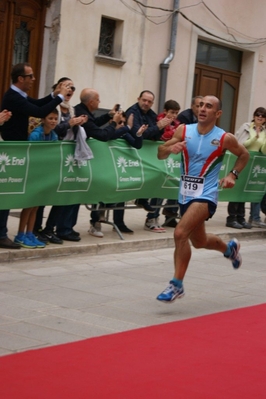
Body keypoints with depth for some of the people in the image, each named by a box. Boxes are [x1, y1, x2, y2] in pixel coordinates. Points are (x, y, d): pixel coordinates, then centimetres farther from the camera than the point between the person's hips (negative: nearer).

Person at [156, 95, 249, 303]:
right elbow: (160, 154, 2)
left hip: (205, 195, -5)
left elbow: (244, 155, 9)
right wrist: (170, 149, -20)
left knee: (180, 233, -24)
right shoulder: (183, 130, -2)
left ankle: (177, 285, -10)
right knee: (199, 241, 21)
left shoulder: (225, 138, -9)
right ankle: (229, 247, 53)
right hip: (185, 194, 5)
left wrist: (233, 174, -6)